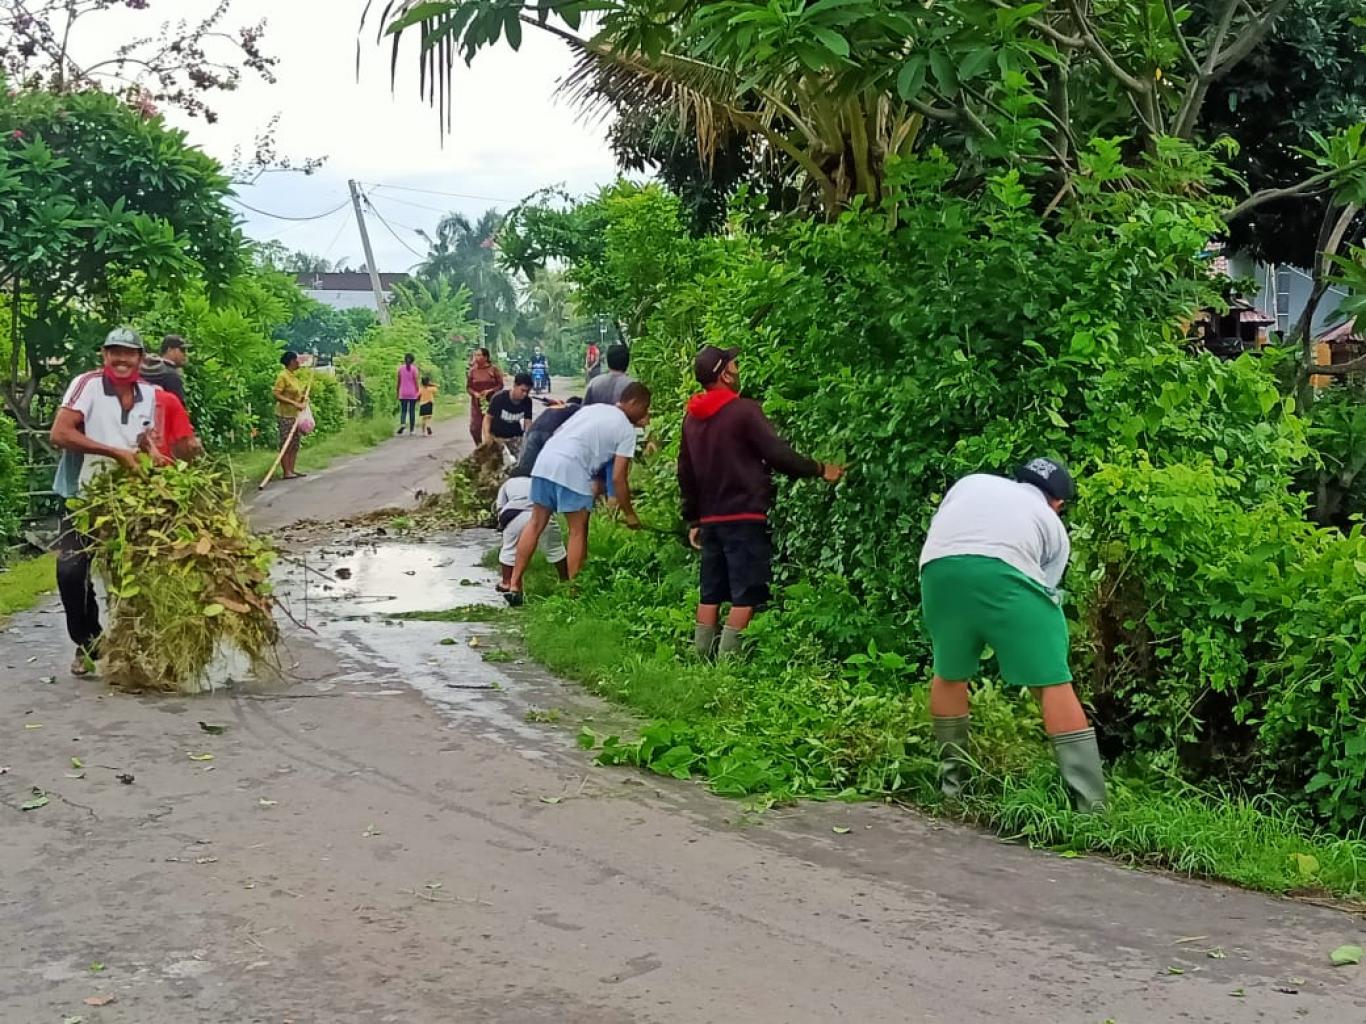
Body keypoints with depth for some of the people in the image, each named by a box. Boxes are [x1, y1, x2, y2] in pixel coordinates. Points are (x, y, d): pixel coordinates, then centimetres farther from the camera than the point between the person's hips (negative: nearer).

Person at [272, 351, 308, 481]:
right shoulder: (283, 376, -14)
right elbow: (276, 394, -19)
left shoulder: (296, 375, 11)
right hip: (285, 415, -8)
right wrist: (294, 403, -22)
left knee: (295, 443, 9)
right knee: (286, 444, -5)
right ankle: (286, 472, -3)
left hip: (296, 414, 8)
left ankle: (292, 469, 15)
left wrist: (304, 398, 4)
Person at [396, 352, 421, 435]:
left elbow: (399, 382, 4)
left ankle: (402, 423, -25)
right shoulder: (414, 369, -5)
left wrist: (398, 392, 13)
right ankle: (412, 430, 7)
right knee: (412, 411, 5)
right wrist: (419, 392, -1)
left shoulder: (401, 368, 2)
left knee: (403, 410, 4)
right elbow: (416, 382, -8)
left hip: (403, 393, 1)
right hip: (412, 393, -1)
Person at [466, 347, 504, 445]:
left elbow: (500, 385, -2)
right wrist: (475, 393, -14)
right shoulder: (472, 371, 5)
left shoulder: (494, 369, -2)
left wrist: (489, 391, -17)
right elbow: (468, 387, 6)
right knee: (474, 428, -3)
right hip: (477, 403, 2)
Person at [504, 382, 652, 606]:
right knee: (578, 531, 7)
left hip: (544, 460, 7)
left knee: (536, 524, 13)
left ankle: (514, 585, 11)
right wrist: (630, 514, 13)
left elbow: (556, 433, 26)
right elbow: (618, 478, 2)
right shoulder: (626, 430, 6)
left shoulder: (592, 408, 26)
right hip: (572, 469, -6)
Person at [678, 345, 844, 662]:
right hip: (744, 518, -8)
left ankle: (703, 660, 14)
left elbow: (685, 473, 17)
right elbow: (778, 454, -13)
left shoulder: (691, 418, 11)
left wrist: (693, 519, 23)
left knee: (711, 595, 12)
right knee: (747, 596, -4)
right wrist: (819, 470, -1)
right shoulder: (744, 411, -12)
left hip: (710, 520, 8)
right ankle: (728, 663, -9)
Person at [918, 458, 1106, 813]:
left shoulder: (973, 482, 37)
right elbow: (1044, 590, 28)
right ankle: (1091, 807, 1)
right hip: (1004, 570, -2)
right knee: (1053, 683, 5)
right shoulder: (1054, 526, 31)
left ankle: (952, 786, 33)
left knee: (949, 674, 24)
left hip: (938, 566, 3)